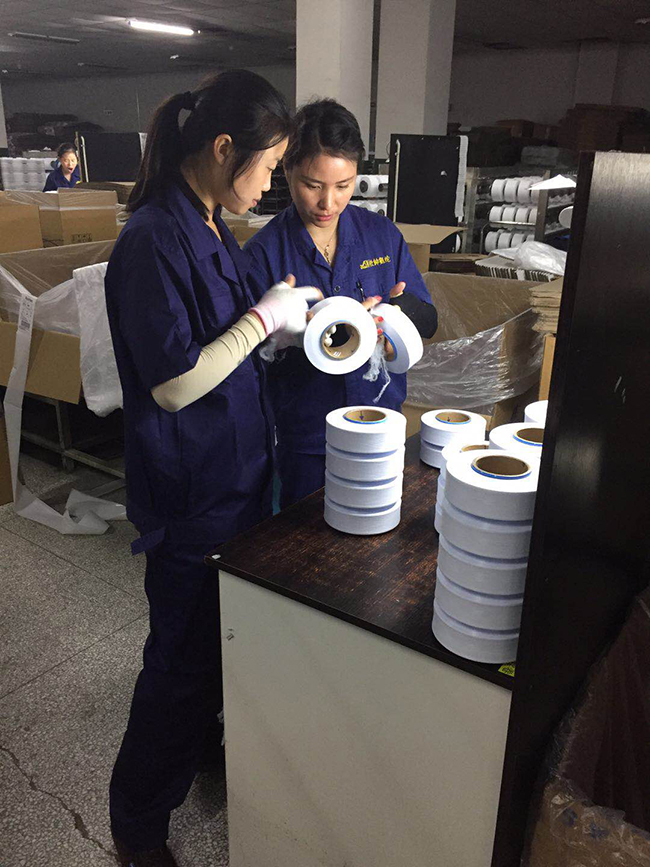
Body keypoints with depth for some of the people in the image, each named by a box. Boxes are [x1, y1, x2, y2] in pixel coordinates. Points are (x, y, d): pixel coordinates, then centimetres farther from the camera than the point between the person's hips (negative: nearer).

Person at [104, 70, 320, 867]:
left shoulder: (210, 229, 8)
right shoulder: (154, 241, -22)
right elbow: (172, 383, -24)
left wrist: (284, 321, 2)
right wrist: (263, 317, -18)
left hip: (237, 472, 9)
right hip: (190, 490, -9)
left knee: (223, 634, 24)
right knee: (185, 657, 7)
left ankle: (206, 741, 51)